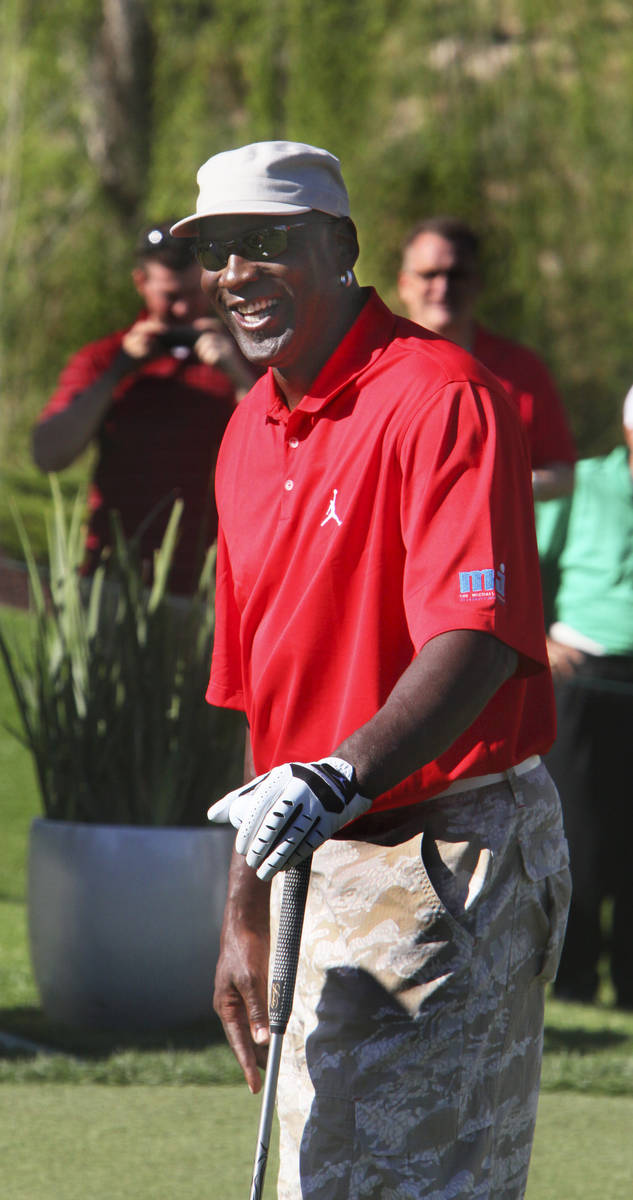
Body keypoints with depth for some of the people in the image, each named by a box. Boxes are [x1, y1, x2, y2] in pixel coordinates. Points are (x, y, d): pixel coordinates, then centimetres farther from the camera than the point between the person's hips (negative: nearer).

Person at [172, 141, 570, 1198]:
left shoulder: (438, 399, -15)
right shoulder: (249, 433, 13)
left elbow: (475, 646, -26)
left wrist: (337, 781, -39)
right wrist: (246, 913, 18)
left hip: (453, 865, -9)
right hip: (324, 870, 9)